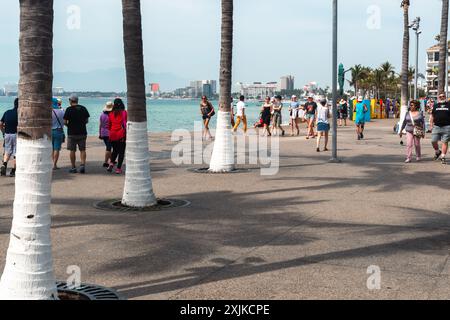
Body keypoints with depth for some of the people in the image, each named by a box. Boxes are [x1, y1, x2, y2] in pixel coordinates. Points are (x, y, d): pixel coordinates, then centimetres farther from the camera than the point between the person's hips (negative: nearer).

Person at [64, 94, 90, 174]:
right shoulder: (83, 108, 4)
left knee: (72, 151, 5)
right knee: (82, 150, 8)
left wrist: (68, 125, 11)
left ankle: (73, 167, 8)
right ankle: (83, 165, -6)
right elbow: (87, 120, 7)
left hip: (72, 132, -3)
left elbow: (65, 122, -9)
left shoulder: (69, 109, -8)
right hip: (82, 132, 3)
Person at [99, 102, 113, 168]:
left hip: (103, 134, 6)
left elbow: (100, 125, 9)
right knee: (108, 148, -2)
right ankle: (105, 162, -2)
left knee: (108, 147, 19)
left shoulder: (102, 115, 4)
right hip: (110, 133, -6)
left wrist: (99, 134, 16)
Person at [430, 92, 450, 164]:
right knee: (433, 141, -3)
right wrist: (431, 125, 6)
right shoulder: (435, 106, 13)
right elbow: (432, 116, 15)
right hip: (436, 126, 2)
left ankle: (443, 157, 4)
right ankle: (437, 152, 25)